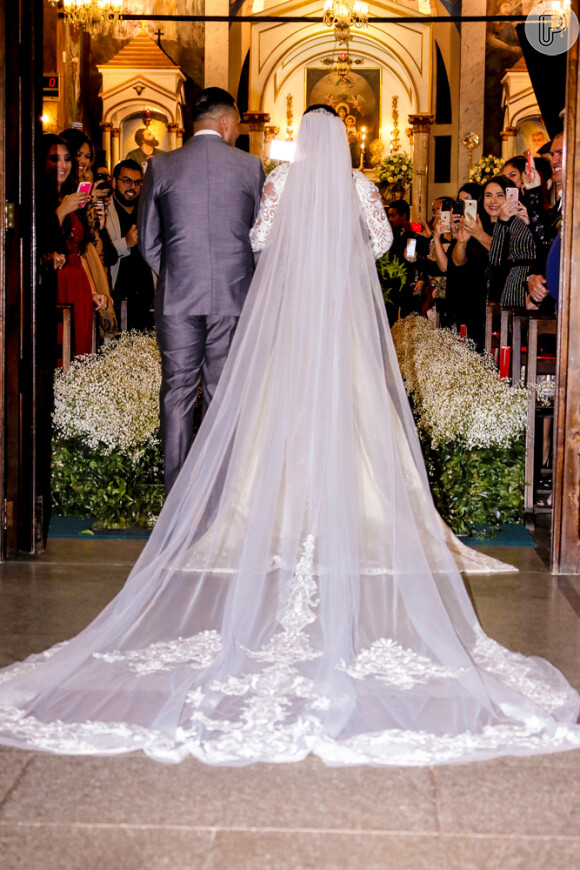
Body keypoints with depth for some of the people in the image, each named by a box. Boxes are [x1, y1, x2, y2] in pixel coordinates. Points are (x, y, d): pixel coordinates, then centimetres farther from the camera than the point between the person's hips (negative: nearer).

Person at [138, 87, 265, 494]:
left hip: (177, 297, 0)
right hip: (234, 296, 0)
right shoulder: (250, 166, 1)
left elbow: (148, 240, 6)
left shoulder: (162, 166, 2)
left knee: (178, 393, 6)